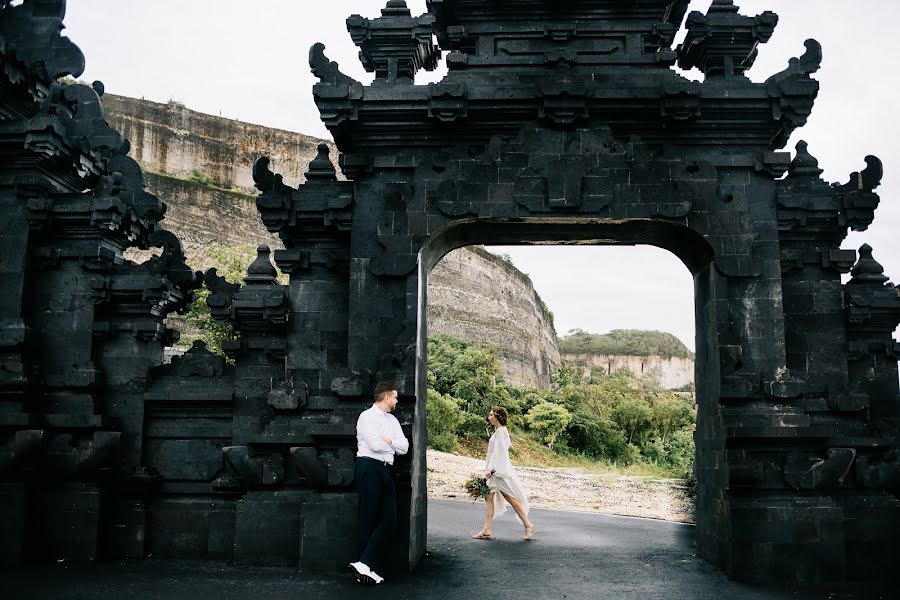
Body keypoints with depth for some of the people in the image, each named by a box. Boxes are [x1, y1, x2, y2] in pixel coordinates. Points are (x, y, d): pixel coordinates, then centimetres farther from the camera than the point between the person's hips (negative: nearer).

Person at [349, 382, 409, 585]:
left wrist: (389, 441, -6)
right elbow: (374, 444, -17)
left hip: (385, 470, 8)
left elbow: (404, 447, 11)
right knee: (369, 520, -4)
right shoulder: (367, 416, -4)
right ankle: (364, 566, 4)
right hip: (369, 468, -8)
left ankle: (364, 565, -3)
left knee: (389, 521, -1)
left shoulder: (393, 420, 19)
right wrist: (394, 444, 1)